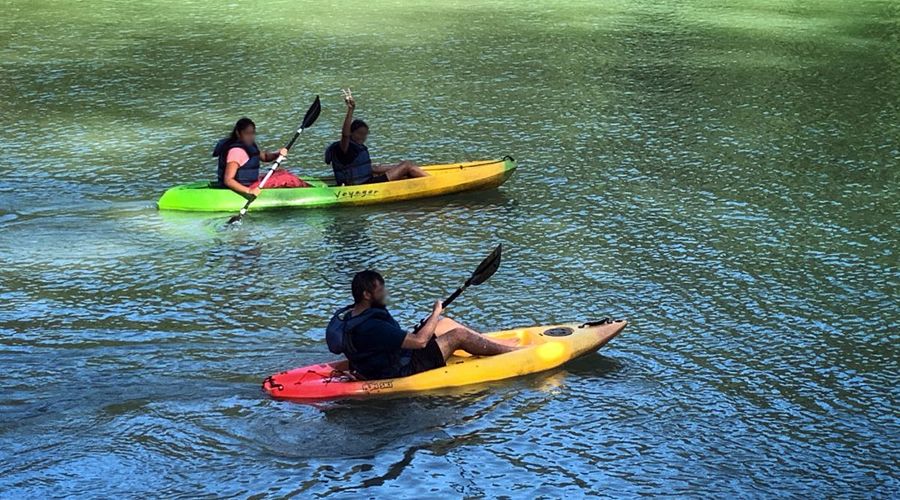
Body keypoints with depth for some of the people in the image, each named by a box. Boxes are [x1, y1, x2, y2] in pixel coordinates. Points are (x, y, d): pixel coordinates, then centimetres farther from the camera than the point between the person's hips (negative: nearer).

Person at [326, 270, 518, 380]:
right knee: (458, 335, -7)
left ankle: (499, 346, 26)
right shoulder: (371, 327, -33)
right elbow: (419, 341, -30)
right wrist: (436, 313, -16)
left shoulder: (350, 314, -1)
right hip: (400, 372, -10)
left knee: (445, 323, 14)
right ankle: (512, 351, 11)